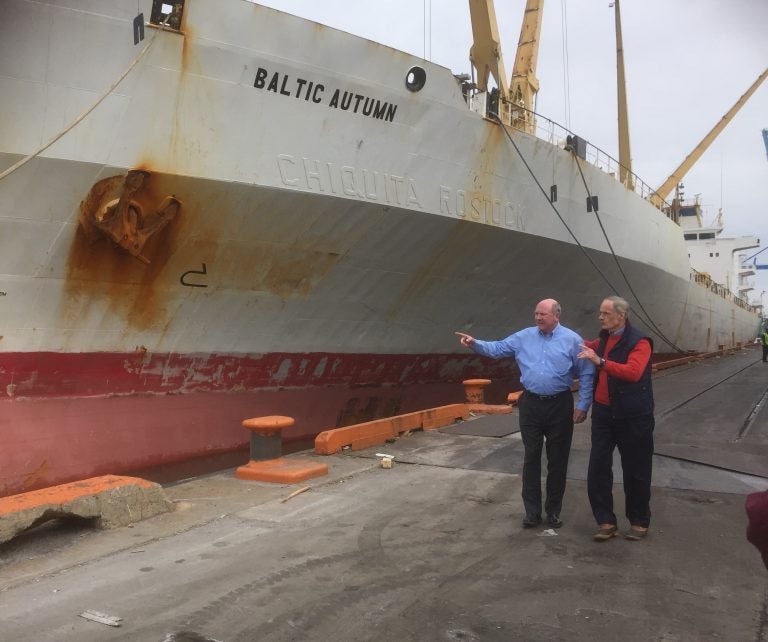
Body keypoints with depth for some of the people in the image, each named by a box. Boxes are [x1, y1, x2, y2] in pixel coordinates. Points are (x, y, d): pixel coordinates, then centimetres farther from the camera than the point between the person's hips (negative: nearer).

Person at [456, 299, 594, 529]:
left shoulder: (572, 340, -4)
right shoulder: (524, 337, 4)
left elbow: (586, 375, -2)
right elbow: (497, 349, 4)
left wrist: (583, 405, -6)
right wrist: (475, 344, -14)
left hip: (560, 406, -2)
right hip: (531, 404, 2)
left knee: (557, 460, 8)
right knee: (531, 458, 6)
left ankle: (553, 511, 22)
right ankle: (532, 511, 16)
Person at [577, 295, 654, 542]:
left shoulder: (639, 342, -14)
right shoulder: (604, 338, 10)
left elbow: (633, 372, -31)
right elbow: (592, 346, 35)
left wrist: (600, 361, -35)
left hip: (632, 416, -6)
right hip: (603, 412, 6)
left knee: (635, 471, 7)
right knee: (598, 469, 2)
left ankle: (639, 522, 23)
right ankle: (606, 521, 11)